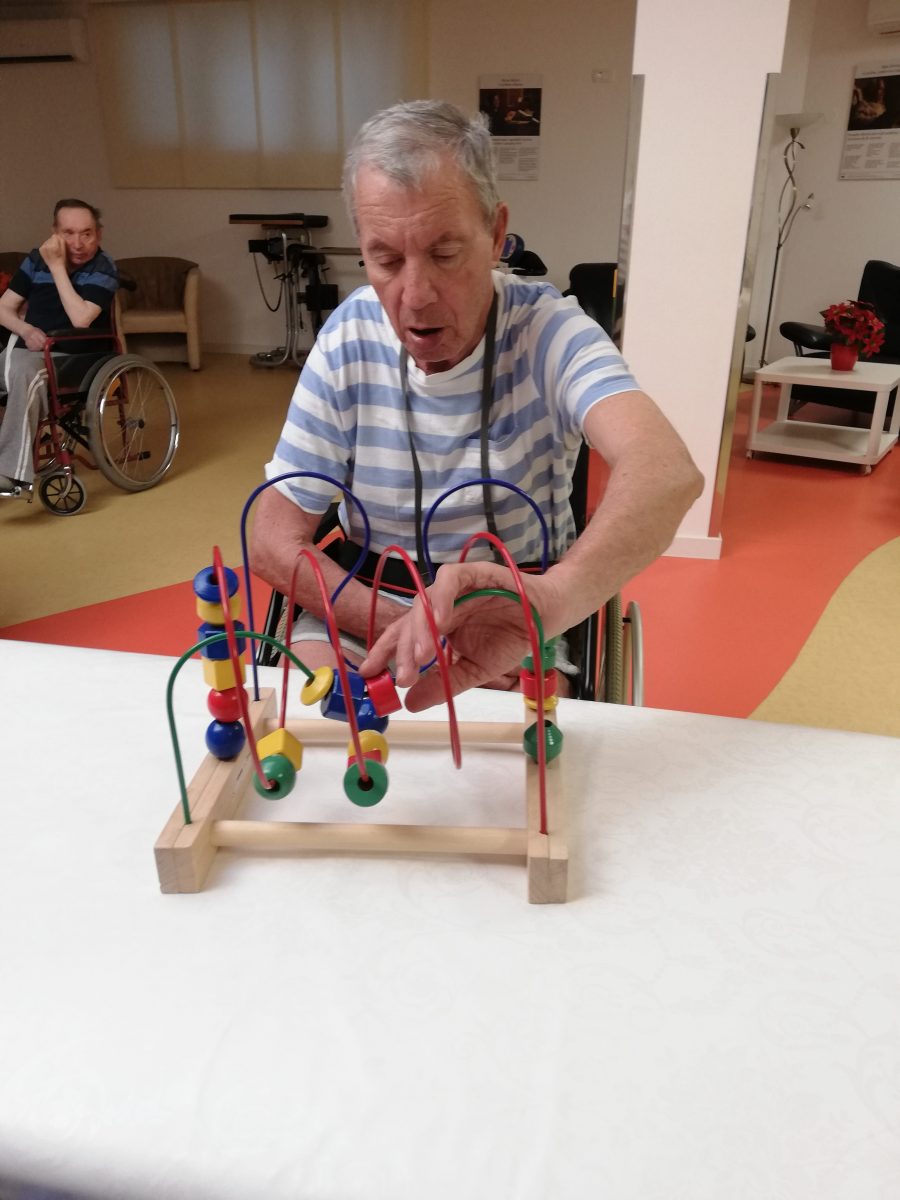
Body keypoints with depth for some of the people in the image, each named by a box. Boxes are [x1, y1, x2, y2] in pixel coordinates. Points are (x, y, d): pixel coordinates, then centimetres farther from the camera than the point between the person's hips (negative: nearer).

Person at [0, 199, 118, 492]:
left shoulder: (103, 269, -5)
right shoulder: (37, 259, 9)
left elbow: (80, 319, -21)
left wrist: (57, 266, -17)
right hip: (28, 351, 5)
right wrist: (25, 330, -10)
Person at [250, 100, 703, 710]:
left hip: (509, 614, -1)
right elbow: (274, 543, -7)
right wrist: (404, 627, -22)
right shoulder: (348, 339, -7)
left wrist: (549, 599, -56)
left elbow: (667, 474, -36)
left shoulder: (549, 330, -15)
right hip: (366, 606, 2)